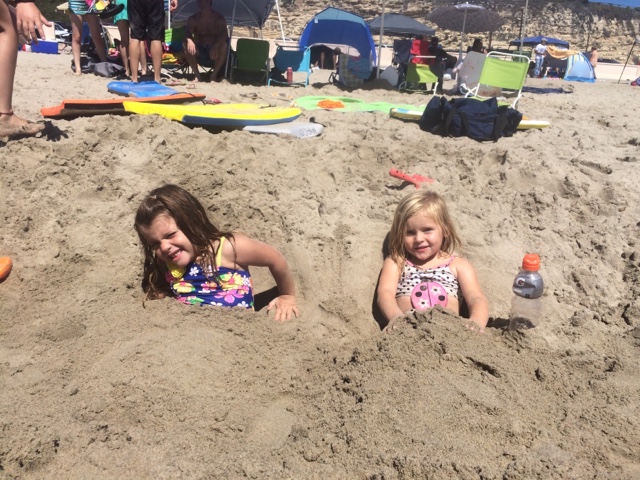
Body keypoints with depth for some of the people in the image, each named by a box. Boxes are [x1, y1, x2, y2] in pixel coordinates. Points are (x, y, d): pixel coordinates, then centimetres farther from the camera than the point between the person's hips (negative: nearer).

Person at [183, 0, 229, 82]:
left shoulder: (219, 19, -6)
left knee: (224, 46, -32)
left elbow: (224, 35, -22)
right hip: (199, 52, 2)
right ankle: (197, 75, -15)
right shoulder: (193, 19, -1)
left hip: (215, 51, -1)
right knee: (187, 45, -26)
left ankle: (214, 74, -17)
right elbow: (188, 33, -17)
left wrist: (216, 45, -43)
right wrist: (189, 41, -42)